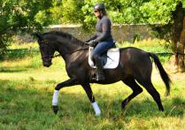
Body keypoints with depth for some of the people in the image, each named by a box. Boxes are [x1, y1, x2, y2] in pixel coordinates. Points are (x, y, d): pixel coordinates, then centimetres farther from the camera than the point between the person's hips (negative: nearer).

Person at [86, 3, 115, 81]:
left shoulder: (105, 20, -16)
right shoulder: (100, 20, 15)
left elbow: (105, 35, -22)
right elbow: (97, 33, 22)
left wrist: (94, 41, -20)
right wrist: (89, 41, 13)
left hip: (107, 42, -11)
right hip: (101, 42, 11)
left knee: (94, 54, -32)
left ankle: (100, 75, -31)